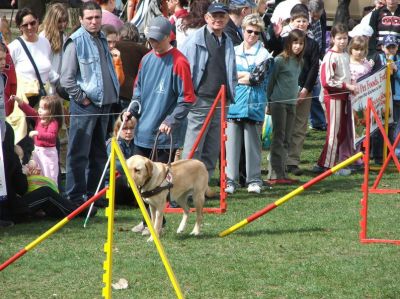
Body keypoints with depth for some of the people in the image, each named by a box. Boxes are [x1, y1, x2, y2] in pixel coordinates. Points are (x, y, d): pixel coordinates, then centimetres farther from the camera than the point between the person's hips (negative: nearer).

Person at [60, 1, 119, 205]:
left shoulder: (102, 39, 14)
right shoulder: (76, 42, -10)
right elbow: (66, 78, -13)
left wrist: (114, 93, 13)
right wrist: (81, 98, -13)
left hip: (104, 103, 8)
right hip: (85, 105, -8)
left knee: (98, 153, 14)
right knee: (79, 154, -7)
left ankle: (93, 193, 22)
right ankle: (76, 196, -5)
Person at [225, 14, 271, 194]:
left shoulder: (263, 53, 1)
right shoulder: (234, 51, 13)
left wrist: (236, 75, -2)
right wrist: (246, 76, -4)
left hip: (254, 104, -3)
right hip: (234, 103, 3)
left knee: (253, 143, 1)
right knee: (231, 142, 0)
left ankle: (254, 180, 8)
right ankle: (230, 180, 3)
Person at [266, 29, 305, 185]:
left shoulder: (299, 61, 11)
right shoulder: (280, 60, -9)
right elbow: (271, 81, -4)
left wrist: (296, 96, 13)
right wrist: (269, 101, -1)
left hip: (292, 103, 7)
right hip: (278, 102, -7)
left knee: (286, 140, 7)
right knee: (278, 138, -7)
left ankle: (282, 173, 10)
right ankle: (274, 175, -7)